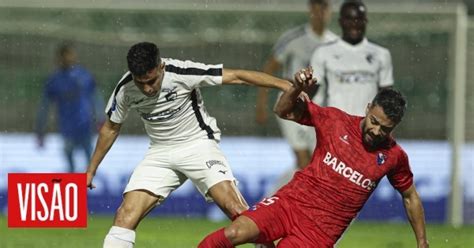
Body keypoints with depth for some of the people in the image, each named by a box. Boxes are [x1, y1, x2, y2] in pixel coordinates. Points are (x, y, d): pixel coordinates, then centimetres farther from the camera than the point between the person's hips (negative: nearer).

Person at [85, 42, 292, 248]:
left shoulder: (182, 73, -23)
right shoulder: (125, 90, -11)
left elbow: (237, 76, -20)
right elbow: (110, 128, 8)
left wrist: (286, 85, -25)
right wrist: (91, 171, 12)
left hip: (198, 144, -3)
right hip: (160, 153, 3)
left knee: (235, 208, -22)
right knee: (126, 215, -13)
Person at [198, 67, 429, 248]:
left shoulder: (394, 156, 1)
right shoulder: (335, 121, -1)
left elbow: (410, 196, 16)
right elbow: (284, 111, 5)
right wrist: (297, 89, -16)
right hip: (292, 202, 0)